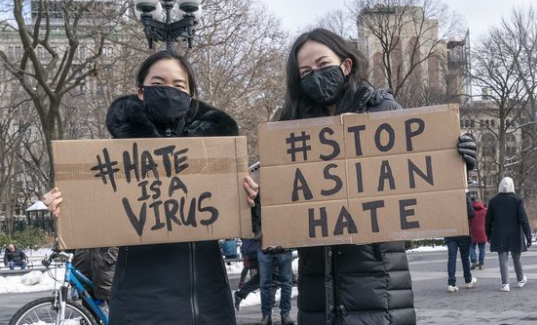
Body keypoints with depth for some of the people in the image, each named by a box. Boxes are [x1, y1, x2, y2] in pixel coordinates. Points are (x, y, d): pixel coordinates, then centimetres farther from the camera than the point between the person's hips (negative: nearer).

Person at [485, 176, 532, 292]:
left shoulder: (493, 201, 0)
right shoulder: (517, 200, -6)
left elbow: (488, 220, 4)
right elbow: (523, 219, -10)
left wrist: (488, 235, 17)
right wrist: (528, 236, -8)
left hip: (499, 235, 1)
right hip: (515, 235, 0)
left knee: (503, 259, 1)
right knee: (516, 258, 15)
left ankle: (505, 284, -7)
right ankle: (520, 280, 32)